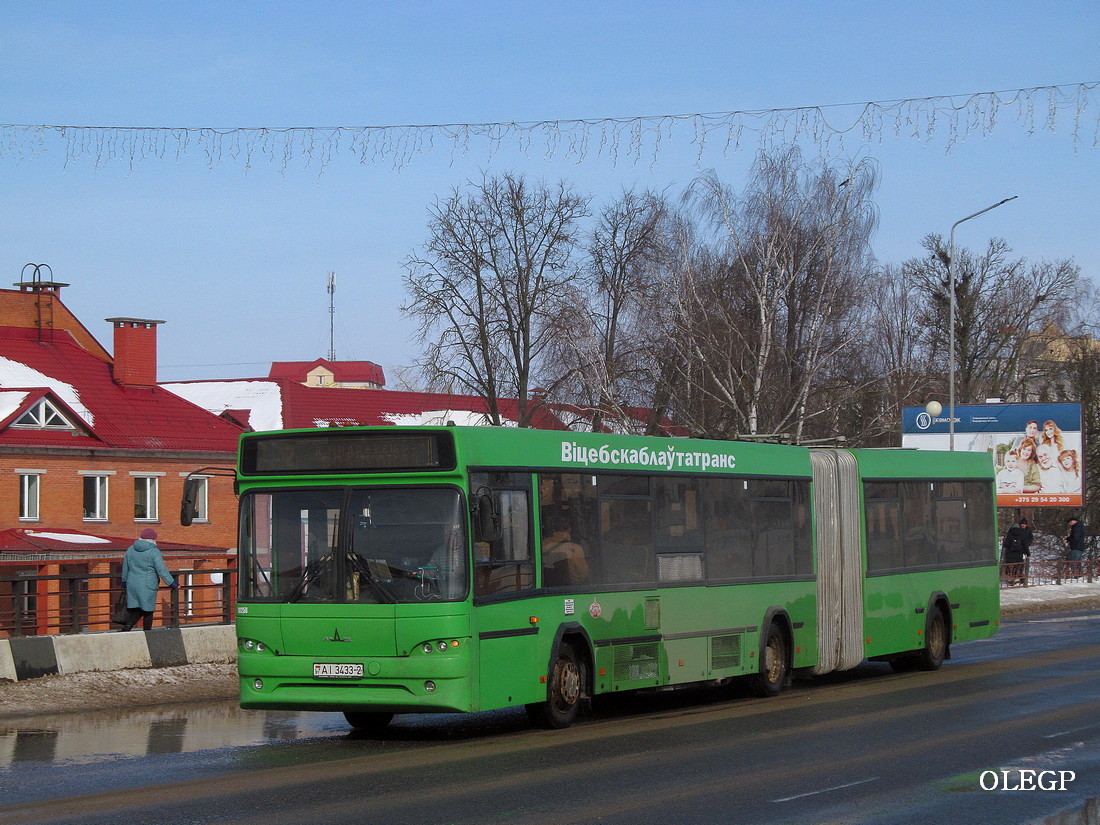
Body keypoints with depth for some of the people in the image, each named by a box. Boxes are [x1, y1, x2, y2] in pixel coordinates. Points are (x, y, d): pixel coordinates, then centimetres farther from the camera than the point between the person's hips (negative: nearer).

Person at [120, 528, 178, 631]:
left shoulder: (131, 549, 9)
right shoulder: (154, 552, -10)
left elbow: (125, 568, 17)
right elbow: (162, 570, -15)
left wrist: (124, 582, 30)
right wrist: (172, 583, -13)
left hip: (132, 585, 5)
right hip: (147, 587, -5)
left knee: (136, 611, 10)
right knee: (148, 611, 5)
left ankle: (128, 625, -13)